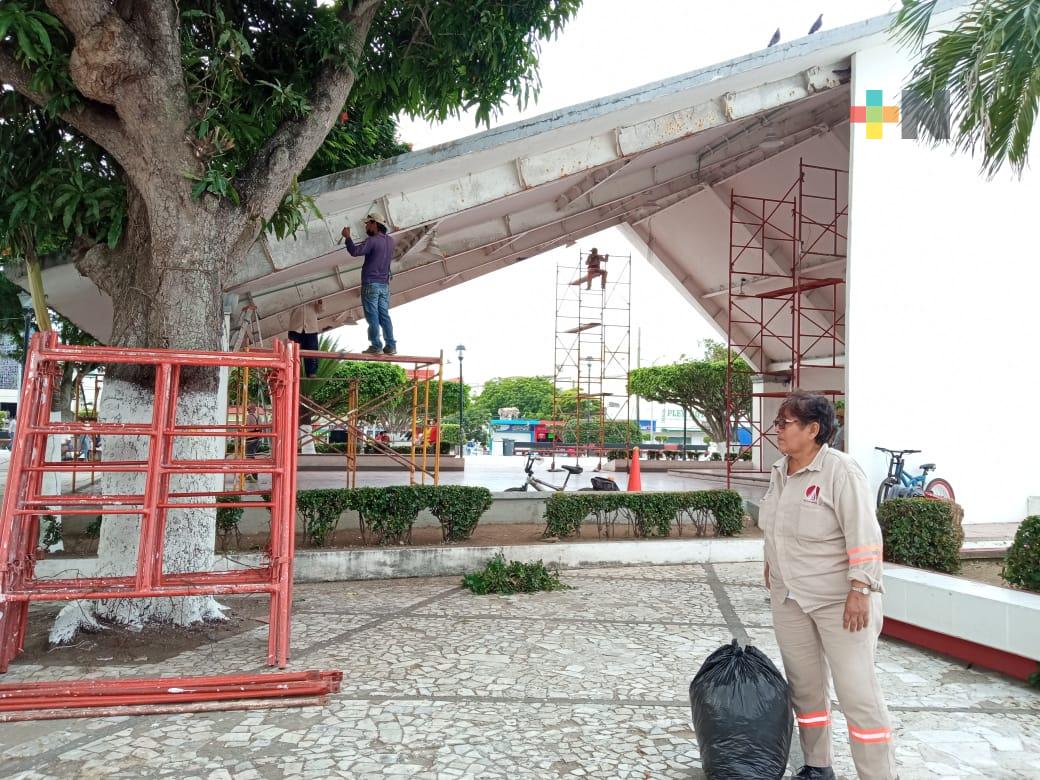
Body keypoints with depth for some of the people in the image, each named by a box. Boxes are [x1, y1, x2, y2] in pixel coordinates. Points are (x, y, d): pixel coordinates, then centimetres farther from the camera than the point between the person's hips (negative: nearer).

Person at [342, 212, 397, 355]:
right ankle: (390, 345, 2)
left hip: (371, 283, -7)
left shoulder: (372, 240, -12)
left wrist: (347, 237, -6)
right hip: (384, 284, 7)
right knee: (384, 315, 7)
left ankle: (376, 345, -8)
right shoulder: (390, 241, 11)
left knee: (372, 316, -5)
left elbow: (355, 251, -21)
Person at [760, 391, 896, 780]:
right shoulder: (780, 471, 7)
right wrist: (772, 565, 20)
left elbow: (863, 535, -19)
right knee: (804, 685, 14)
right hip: (789, 598, 7)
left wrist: (860, 591, -22)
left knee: (857, 690, -3)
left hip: (839, 599, -7)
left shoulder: (840, 470, -16)